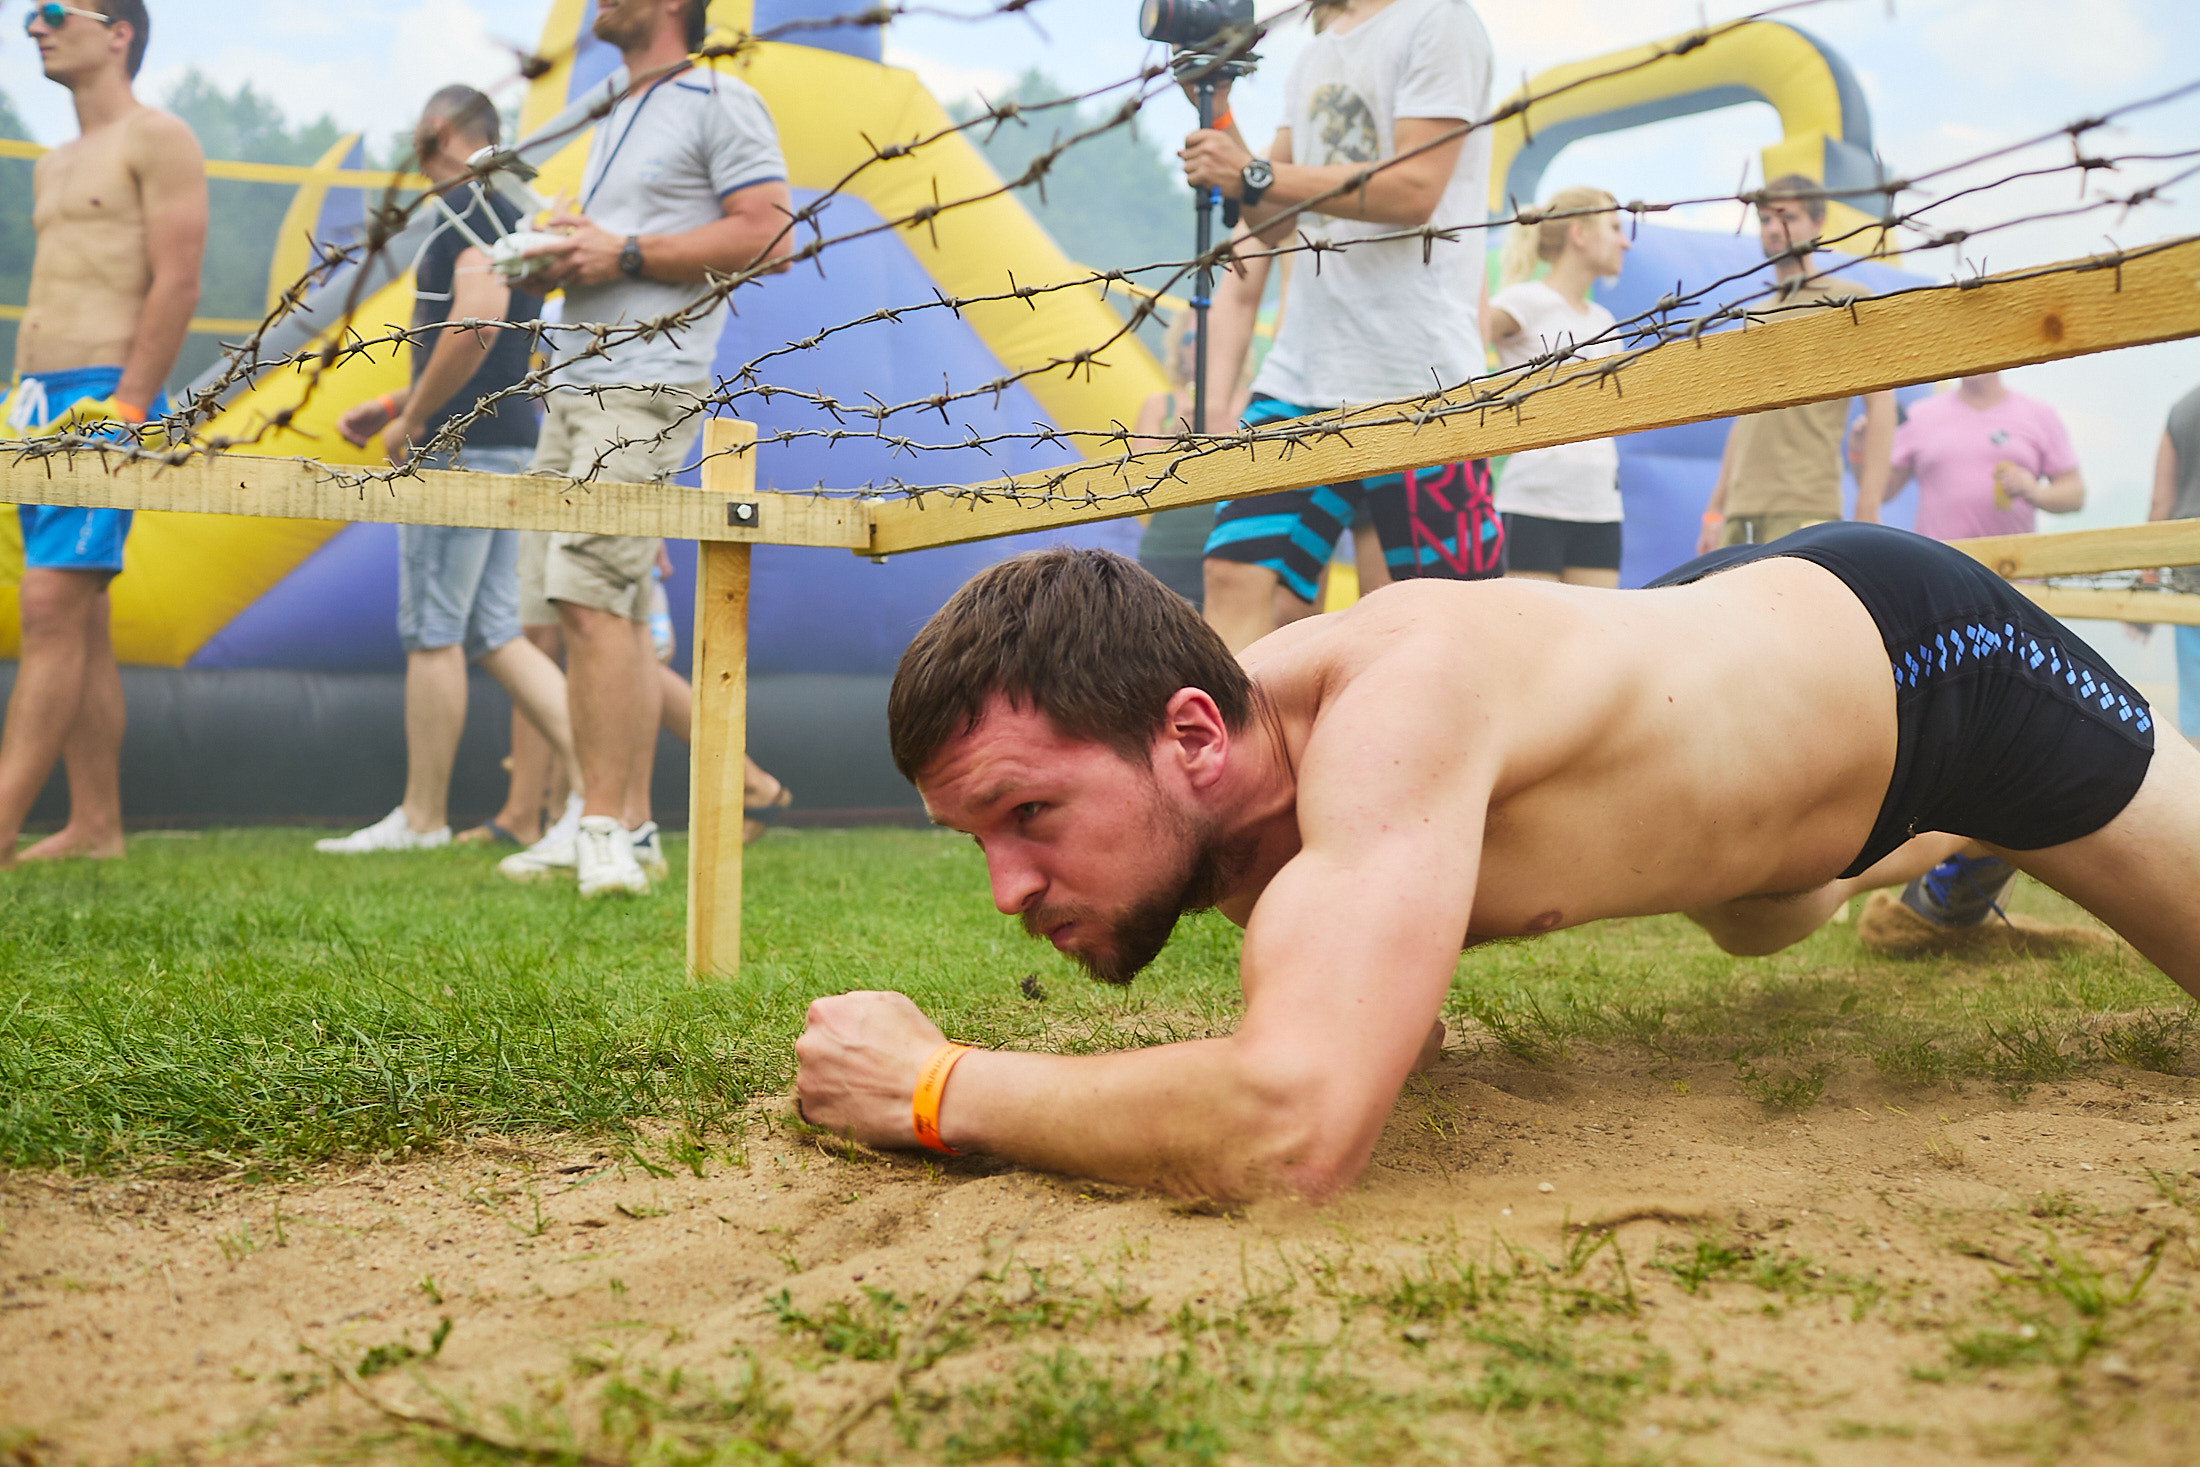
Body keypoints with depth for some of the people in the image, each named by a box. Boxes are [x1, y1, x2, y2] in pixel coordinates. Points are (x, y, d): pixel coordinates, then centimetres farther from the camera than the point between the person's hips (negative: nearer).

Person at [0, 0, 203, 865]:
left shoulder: (156, 140, -2)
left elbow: (178, 283, -11)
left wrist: (123, 407, -18)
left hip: (104, 396, -9)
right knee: (80, 622, 6)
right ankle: (95, 827, 8)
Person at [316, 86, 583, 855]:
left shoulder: (466, 205, -10)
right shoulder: (506, 216, 21)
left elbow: (478, 319, -26)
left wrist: (414, 422, -17)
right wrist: (392, 405, 24)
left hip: (459, 448, -10)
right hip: (505, 446, 10)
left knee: (432, 633, -2)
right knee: (495, 635, 8)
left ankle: (422, 817, 5)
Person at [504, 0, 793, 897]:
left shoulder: (720, 103, -2)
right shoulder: (614, 116, 25)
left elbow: (770, 237, -13)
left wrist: (623, 253, -14)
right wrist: (560, 255, 9)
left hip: (646, 390, -9)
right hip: (574, 385, 9)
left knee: (589, 595, -17)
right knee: (614, 612, 7)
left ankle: (604, 830, -14)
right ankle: (629, 828, 10)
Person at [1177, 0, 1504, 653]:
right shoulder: (1314, 55, 20)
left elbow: (1415, 189, -15)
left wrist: (1253, 174, -13)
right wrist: (1217, 117, 7)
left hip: (1415, 378, -7)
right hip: (1300, 372, 7)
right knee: (1236, 573, -5)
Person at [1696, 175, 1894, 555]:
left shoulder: (1848, 300, 2)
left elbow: (1881, 405, -3)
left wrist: (1868, 511, -12)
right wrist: (1714, 511, 20)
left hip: (1804, 512, -6)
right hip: (1740, 515, 7)